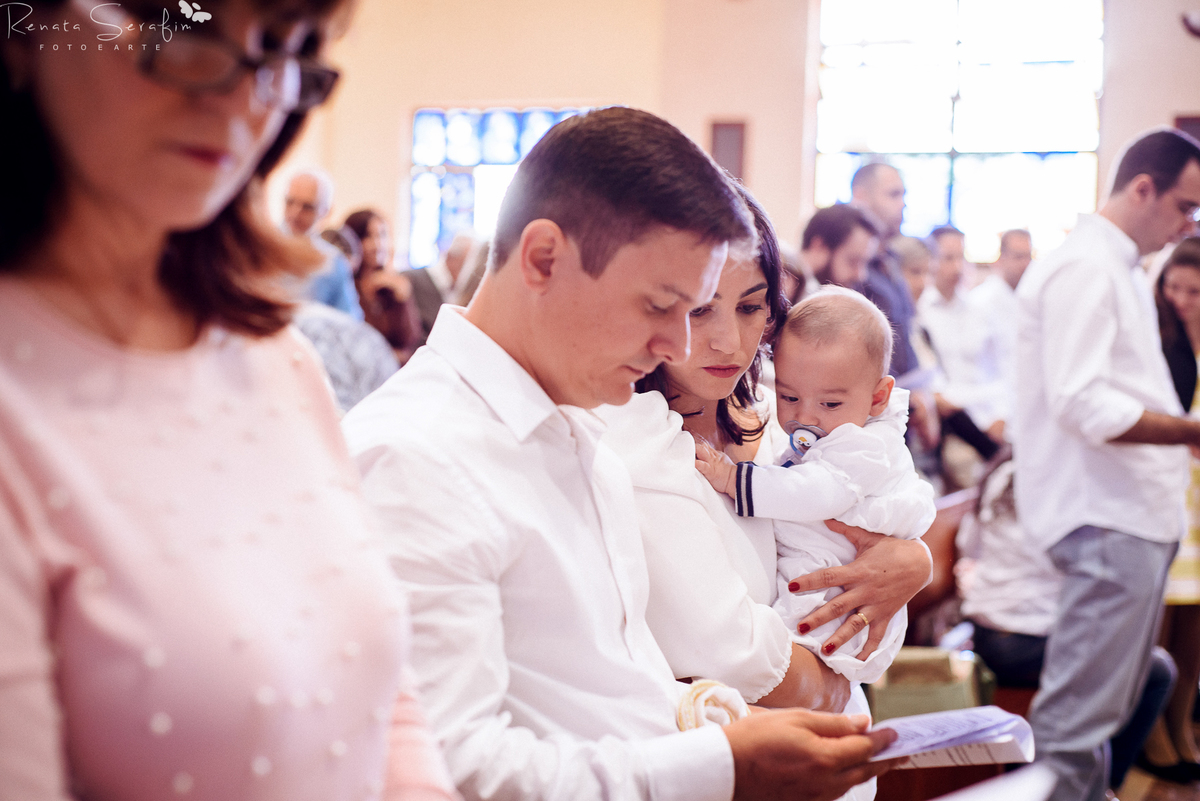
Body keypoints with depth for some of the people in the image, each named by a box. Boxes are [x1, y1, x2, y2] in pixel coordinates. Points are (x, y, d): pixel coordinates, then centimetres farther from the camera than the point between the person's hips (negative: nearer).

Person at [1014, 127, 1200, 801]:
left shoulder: (1122, 271, 19)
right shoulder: (1084, 269, -14)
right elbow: (1082, 403, -23)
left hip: (1140, 516, 11)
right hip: (1107, 519, -10)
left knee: (1106, 710, 17)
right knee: (1075, 724, -7)